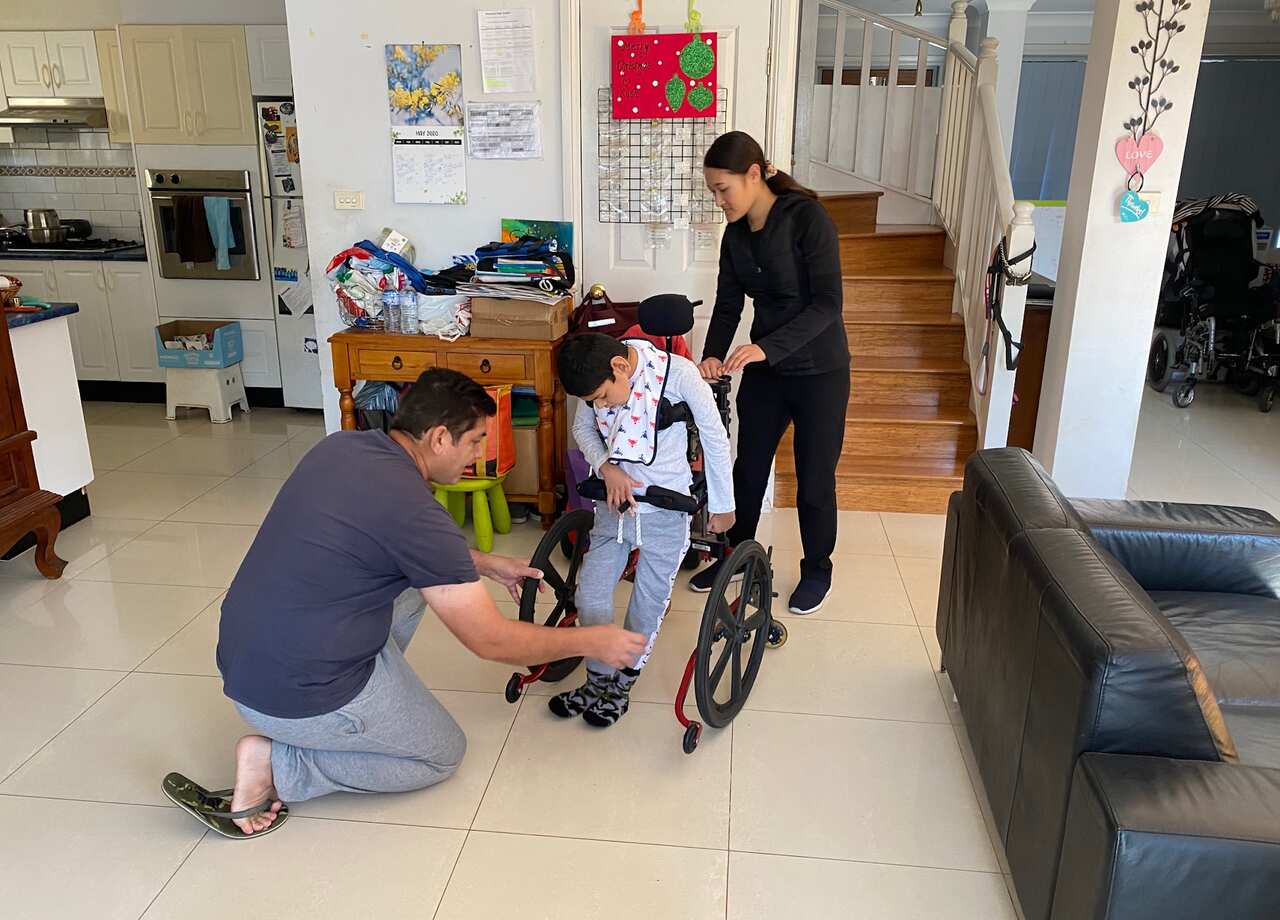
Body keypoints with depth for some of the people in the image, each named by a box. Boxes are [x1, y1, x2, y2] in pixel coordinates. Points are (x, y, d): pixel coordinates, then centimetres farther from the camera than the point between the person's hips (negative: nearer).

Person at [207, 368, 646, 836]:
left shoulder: (341, 445, 0)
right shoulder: (413, 509, -24)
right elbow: (490, 640, -16)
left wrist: (485, 563, 18)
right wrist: (592, 641, -3)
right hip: (296, 696, -8)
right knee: (443, 754, 13)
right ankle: (276, 764, 2)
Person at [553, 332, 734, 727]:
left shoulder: (678, 373, -24)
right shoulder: (599, 381, -11)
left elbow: (715, 438, -13)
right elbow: (582, 427, 7)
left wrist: (722, 506, -3)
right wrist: (607, 468, -13)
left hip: (666, 513, -4)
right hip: (615, 504, 4)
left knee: (647, 605, 8)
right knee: (590, 595, 6)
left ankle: (620, 687, 29)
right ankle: (597, 682, 27)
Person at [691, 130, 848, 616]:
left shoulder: (808, 219, -19)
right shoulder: (736, 234, 2)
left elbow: (828, 303, -23)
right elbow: (727, 305, 4)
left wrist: (767, 347, -32)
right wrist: (713, 355, -15)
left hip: (819, 372, -6)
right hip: (764, 370, 6)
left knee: (814, 480, 7)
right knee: (748, 468, 15)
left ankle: (817, 570, 28)